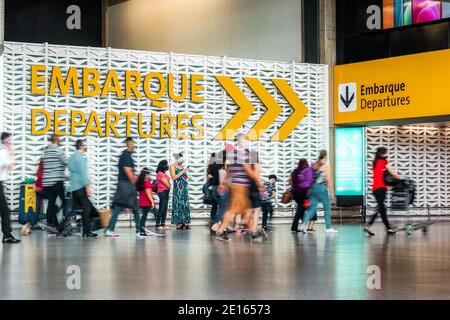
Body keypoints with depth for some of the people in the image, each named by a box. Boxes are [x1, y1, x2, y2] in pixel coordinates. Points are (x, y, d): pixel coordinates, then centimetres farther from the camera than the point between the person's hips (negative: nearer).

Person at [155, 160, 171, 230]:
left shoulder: (163, 173, 14)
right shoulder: (160, 174, -15)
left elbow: (168, 184, 12)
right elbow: (167, 184, -13)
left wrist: (169, 185, -7)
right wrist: (169, 185, 5)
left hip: (166, 192, 9)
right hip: (163, 192, -9)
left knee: (165, 209, 9)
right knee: (161, 209, -7)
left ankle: (163, 224, 11)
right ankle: (158, 225, -4)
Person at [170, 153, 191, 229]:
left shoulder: (182, 166, 16)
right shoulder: (173, 166, 0)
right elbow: (174, 177, -10)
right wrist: (183, 172, -12)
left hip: (184, 188, 6)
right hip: (178, 188, -6)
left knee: (185, 205, 2)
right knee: (178, 204, -7)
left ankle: (185, 222, 3)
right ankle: (179, 223, -6)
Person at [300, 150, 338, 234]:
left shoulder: (314, 165, 11)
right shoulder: (325, 166, -5)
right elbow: (328, 179, -9)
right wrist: (330, 189, -4)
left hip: (313, 188, 6)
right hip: (322, 188, -6)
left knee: (312, 208, 6)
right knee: (327, 207, 6)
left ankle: (304, 224, -12)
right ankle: (328, 228, 10)